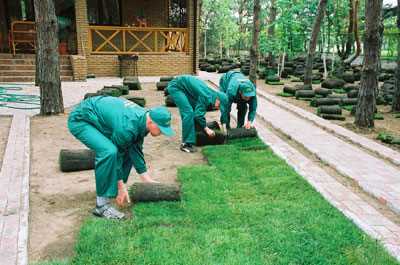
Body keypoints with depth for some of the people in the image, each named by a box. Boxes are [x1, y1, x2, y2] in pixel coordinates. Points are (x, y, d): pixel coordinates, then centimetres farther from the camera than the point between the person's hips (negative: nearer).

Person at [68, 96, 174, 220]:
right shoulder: (127, 127, -34)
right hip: (80, 120, -9)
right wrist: (121, 187, -11)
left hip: (98, 117, 9)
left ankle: (111, 187, 19)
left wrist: (148, 180, 3)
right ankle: (102, 204, -20)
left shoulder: (144, 117, -8)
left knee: (130, 148, 8)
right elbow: (117, 155, -21)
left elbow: (136, 151, 2)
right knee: (109, 151, -31)